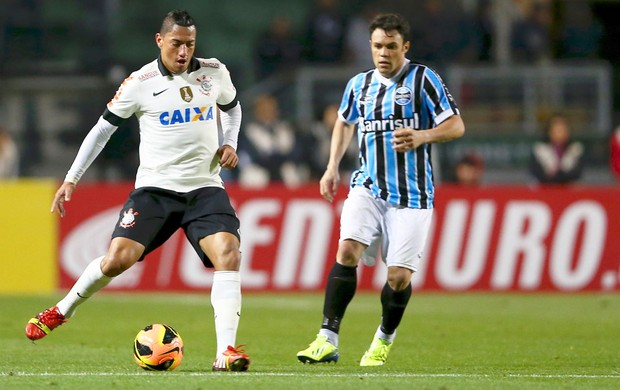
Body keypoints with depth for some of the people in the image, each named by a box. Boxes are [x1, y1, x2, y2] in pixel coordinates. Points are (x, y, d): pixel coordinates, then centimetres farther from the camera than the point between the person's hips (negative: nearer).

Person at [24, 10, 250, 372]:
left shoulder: (215, 73, 2)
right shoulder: (140, 83, -5)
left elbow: (232, 107, 24)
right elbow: (104, 127, 5)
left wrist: (230, 144, 4)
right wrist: (71, 179, 4)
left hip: (205, 188, 2)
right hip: (155, 188, -2)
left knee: (228, 253, -22)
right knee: (118, 259, -14)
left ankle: (226, 351, -24)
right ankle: (61, 311, 14)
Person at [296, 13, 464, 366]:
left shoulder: (423, 79, -3)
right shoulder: (359, 84, 11)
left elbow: (457, 126, -6)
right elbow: (345, 122, 31)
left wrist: (422, 136, -24)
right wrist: (333, 167, 20)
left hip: (411, 194, -3)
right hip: (368, 187, 3)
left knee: (399, 277, -5)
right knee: (348, 251, -21)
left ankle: (385, 338, 24)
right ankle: (328, 340, -20)